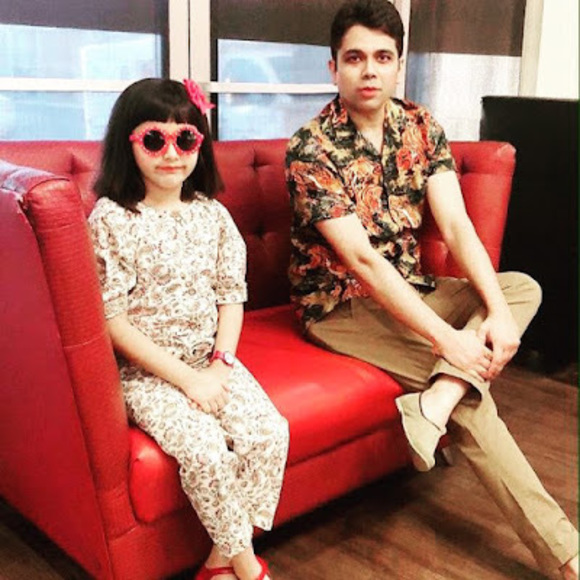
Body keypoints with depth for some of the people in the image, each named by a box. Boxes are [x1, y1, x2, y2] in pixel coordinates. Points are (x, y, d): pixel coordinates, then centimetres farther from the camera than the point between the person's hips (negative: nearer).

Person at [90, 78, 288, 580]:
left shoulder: (212, 214, 5)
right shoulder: (111, 219, -10)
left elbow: (231, 296, 8)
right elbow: (114, 321, -13)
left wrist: (221, 365, -8)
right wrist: (186, 377, -15)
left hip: (211, 360, 5)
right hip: (145, 370, -4)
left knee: (270, 433, -15)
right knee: (205, 447, -25)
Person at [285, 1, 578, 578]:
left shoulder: (421, 128, -1)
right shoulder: (310, 149, -18)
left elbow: (456, 225, -10)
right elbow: (361, 259, -26)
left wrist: (498, 310, -25)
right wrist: (449, 339, -29)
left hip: (408, 290, 7)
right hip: (340, 305, -6)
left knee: (522, 286, -9)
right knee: (467, 380, -20)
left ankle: (435, 400, -31)